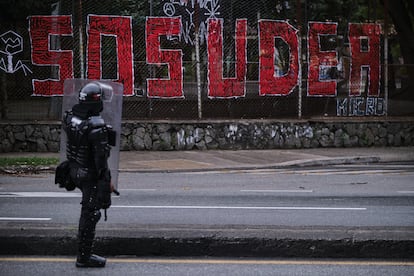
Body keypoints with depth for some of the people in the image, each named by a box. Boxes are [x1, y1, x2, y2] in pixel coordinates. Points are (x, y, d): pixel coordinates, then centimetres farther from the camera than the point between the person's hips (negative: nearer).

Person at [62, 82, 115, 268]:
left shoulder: (70, 117, -3)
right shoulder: (96, 127, -26)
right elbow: (101, 157, -23)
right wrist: (107, 180, -14)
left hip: (75, 169, 8)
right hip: (91, 175, -8)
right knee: (90, 213, 1)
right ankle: (84, 257, 8)